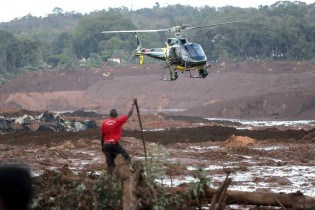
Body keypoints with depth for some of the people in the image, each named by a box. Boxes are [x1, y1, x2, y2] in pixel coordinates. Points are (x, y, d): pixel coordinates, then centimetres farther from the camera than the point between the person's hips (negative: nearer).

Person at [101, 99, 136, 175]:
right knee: (127, 158, 1)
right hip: (114, 144, -5)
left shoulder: (104, 122, 9)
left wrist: (103, 146, 22)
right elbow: (129, 114, 3)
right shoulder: (118, 121, -3)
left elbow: (102, 136, 13)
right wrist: (133, 104, 15)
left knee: (110, 164, 8)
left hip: (106, 145, 5)